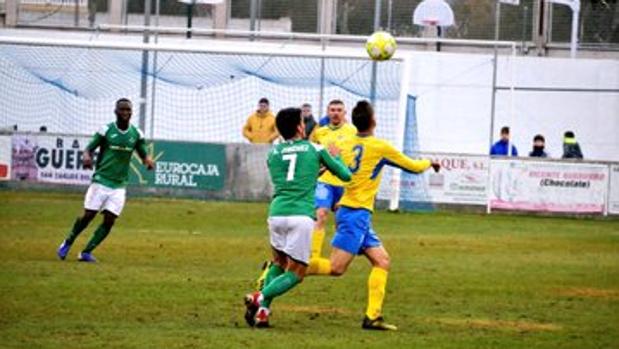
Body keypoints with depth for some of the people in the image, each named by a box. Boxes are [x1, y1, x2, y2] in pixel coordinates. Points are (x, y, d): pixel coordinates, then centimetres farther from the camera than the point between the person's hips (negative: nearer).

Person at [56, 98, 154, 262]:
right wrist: (87, 156, -25)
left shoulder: (136, 134, 3)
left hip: (119, 185, 3)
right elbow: (89, 148, -1)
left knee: (109, 221, -4)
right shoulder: (106, 130, -6)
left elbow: (143, 154, 12)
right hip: (101, 180, -3)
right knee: (88, 216, -4)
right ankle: (68, 243, 19)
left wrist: (148, 160, -13)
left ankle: (86, 252, 6)